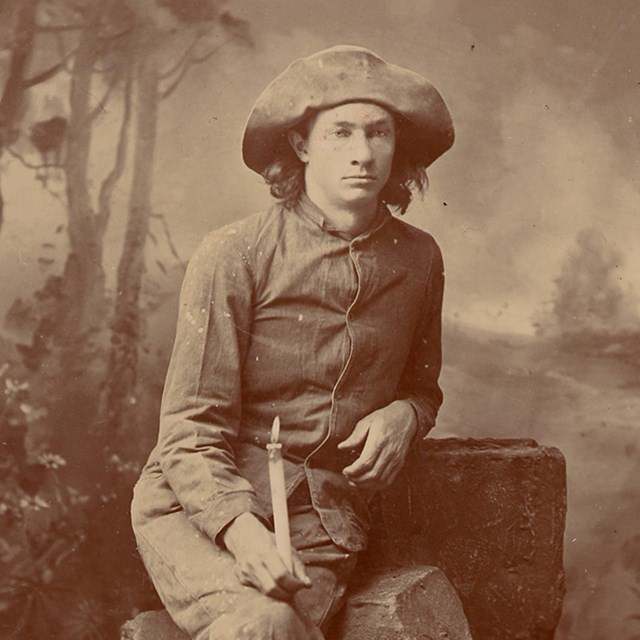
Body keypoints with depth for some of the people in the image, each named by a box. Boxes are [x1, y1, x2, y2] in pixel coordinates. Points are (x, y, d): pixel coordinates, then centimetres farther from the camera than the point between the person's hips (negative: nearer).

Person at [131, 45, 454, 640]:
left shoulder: (417, 260, 6)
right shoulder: (234, 255, -8)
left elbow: (422, 386, 24)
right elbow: (190, 434, -9)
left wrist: (402, 415, 0)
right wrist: (240, 529, -26)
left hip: (321, 521, 4)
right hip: (199, 505, -3)